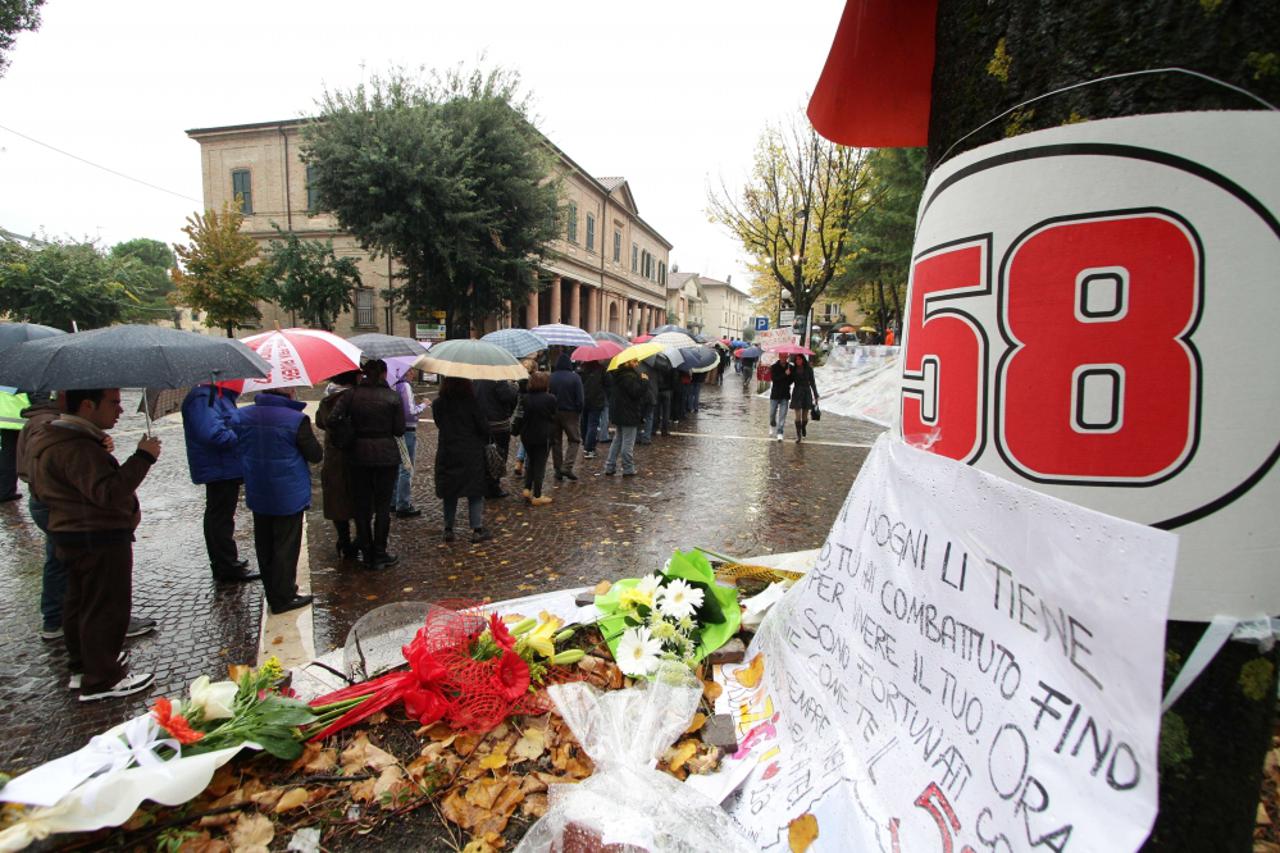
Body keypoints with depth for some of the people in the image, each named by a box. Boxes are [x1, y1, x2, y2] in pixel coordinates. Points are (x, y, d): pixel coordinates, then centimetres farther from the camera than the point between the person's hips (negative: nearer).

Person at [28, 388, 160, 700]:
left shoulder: (57, 440, 10)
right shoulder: (77, 449, -26)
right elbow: (109, 492, -35)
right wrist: (143, 457, -32)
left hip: (71, 537, 11)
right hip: (100, 541, -11)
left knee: (79, 602, 21)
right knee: (106, 609, -1)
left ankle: (82, 666, 37)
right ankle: (102, 680, 9)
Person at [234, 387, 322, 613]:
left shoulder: (242, 416, -3)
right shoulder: (296, 419, -20)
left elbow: (239, 447, 10)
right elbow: (316, 455, -13)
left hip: (257, 494, 6)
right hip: (289, 495, -5)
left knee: (264, 546, 18)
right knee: (286, 546, 6)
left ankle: (272, 592, 32)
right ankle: (283, 598, 13)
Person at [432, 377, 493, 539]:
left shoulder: (437, 404, -3)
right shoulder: (471, 402, -12)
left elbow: (438, 424, 10)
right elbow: (483, 426, -8)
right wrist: (484, 441, 11)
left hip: (447, 454, 3)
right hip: (471, 453, -3)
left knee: (450, 492, 13)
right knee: (475, 492, 6)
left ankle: (448, 530, 17)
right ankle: (477, 529, 5)